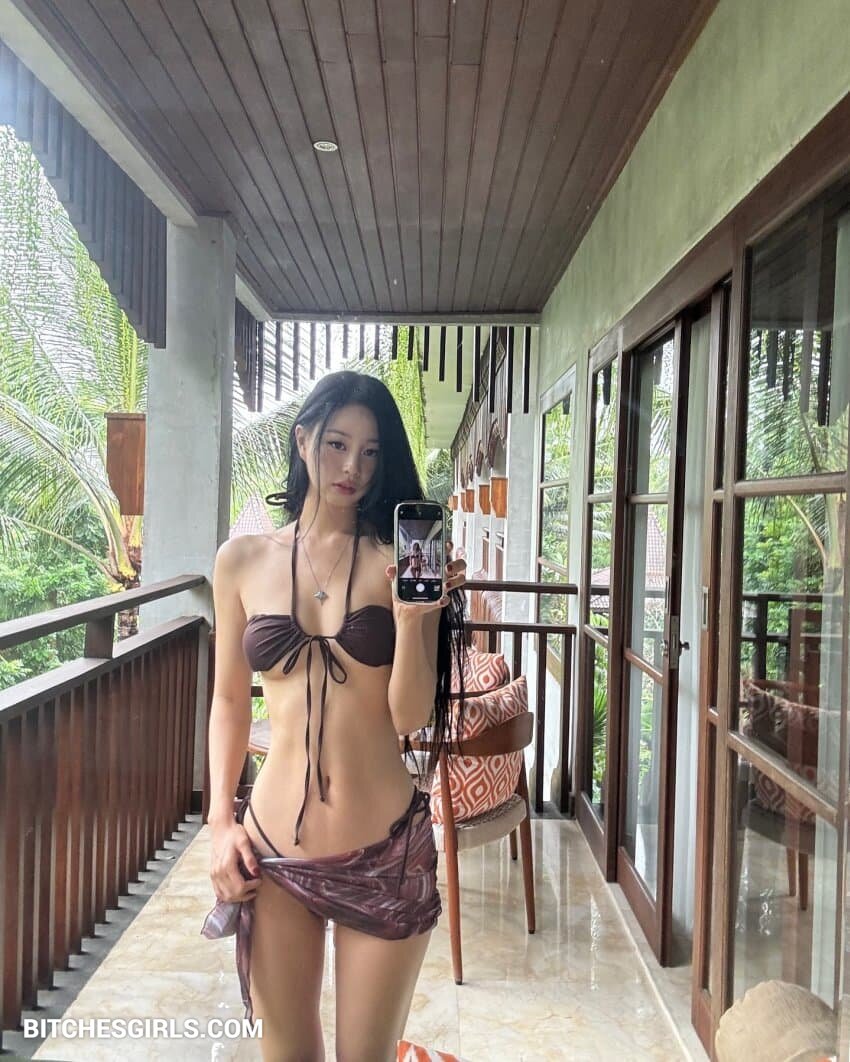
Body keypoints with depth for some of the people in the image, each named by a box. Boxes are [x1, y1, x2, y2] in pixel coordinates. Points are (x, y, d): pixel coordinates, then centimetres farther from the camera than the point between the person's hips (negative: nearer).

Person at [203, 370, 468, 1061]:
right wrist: (221, 820, 2)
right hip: (273, 850, 2)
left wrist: (410, 616, -21)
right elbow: (230, 701, 9)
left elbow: (410, 717, -7)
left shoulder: (403, 560, -4)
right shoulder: (243, 561, 2)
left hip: (387, 852, -1)